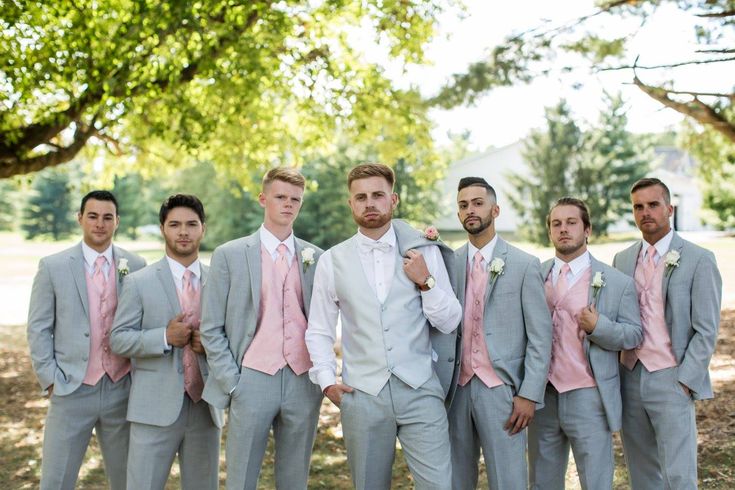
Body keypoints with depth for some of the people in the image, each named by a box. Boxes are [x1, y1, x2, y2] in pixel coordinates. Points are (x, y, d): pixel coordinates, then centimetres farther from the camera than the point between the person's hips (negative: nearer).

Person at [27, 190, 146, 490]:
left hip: (122, 390, 2)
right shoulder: (53, 266, -1)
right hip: (72, 391, -1)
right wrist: (50, 379, -4)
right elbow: (38, 328, 1)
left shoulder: (135, 266, 3)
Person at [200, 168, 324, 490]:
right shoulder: (230, 255, 1)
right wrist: (232, 383, -5)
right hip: (253, 380, -2)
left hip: (304, 382, 2)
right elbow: (211, 328, 1)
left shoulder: (316, 257, 8)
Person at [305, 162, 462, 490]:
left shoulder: (425, 252, 3)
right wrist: (327, 380, -1)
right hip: (361, 393, 1)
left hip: (419, 389, -1)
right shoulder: (333, 260, 5)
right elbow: (319, 331, 10)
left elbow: (449, 322, 3)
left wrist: (425, 282, -10)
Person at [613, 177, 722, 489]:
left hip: (672, 381, -4)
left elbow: (706, 331, -7)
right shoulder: (622, 259, 10)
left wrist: (684, 382, -12)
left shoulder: (698, 260, -4)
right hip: (630, 378, 5)